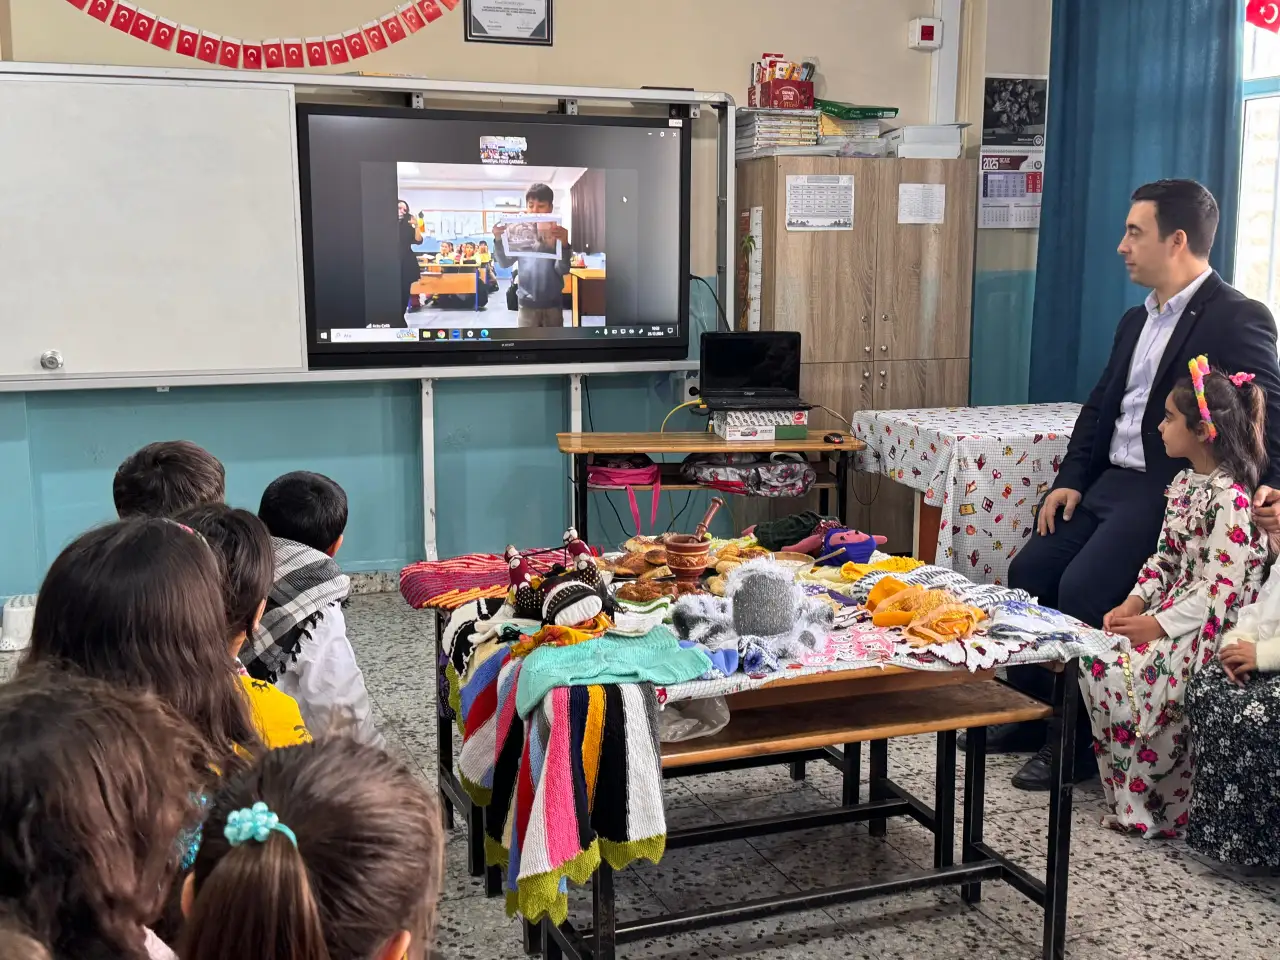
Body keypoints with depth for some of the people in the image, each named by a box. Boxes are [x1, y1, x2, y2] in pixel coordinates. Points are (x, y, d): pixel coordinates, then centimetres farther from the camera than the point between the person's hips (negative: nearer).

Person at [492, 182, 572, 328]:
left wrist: (564, 244, -28)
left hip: (553, 304, 0)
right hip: (527, 304, 0)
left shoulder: (559, 233, -1)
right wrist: (498, 240, -18)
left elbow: (563, 270, -10)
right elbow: (504, 263, 0)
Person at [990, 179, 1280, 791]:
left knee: (1083, 590, -22)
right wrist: (1071, 480, 5)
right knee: (1029, 573, 0)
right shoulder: (1136, 321, 16)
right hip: (1109, 483, 9)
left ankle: (1080, 742, -4)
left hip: (1171, 493, -9)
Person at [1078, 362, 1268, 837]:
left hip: (1210, 624, -9)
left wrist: (1158, 625, -22)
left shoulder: (1229, 498, -19)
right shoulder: (1184, 484, 10)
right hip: (1172, 606, 9)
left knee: (1123, 673, -24)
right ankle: (1128, 792, 2)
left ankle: (1150, 806, -5)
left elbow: (1220, 587, -22)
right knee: (1094, 658, -8)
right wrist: (1133, 604, -1)